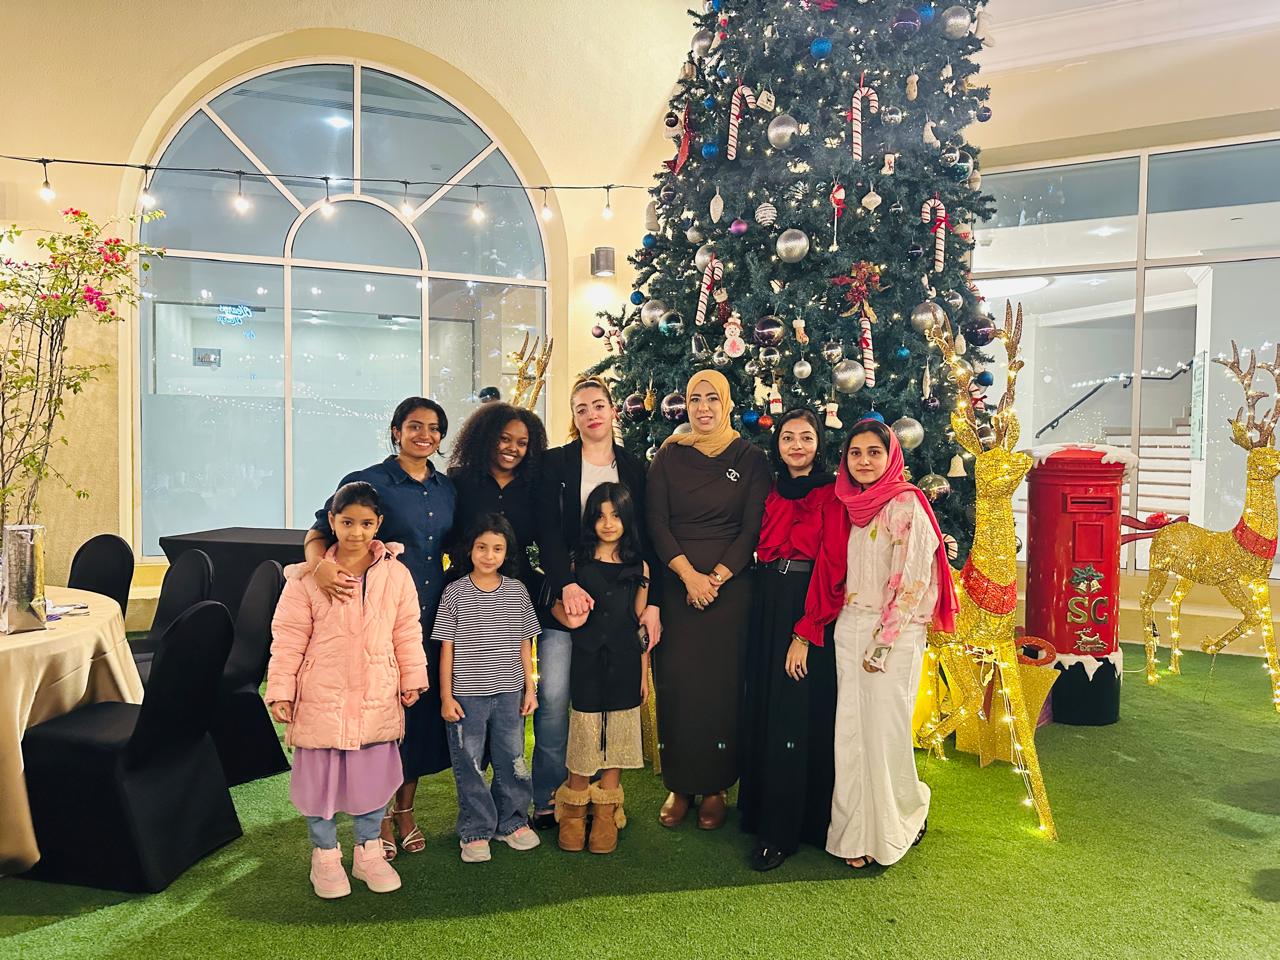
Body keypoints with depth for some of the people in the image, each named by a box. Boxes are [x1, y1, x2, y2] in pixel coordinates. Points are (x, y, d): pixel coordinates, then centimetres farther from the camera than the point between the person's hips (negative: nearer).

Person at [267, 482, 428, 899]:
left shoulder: (396, 574, -1)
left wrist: (413, 679, 7)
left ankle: (368, 851, 31)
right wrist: (280, 690, -6)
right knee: (319, 777, 10)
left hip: (377, 698, 2)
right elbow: (288, 638, -4)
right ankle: (325, 854, 29)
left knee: (374, 775, 12)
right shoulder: (307, 578, -7)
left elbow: (407, 632, 6)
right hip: (321, 697, -1)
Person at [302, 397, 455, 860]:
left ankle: (405, 809, 30)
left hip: (432, 618, 5)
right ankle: (378, 817, 23)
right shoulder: (367, 482, -7)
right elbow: (318, 533, -10)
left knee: (422, 711, 12)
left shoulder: (447, 489, 9)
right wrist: (321, 565, -32)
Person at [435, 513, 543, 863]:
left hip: (509, 693, 3)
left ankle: (511, 821, 30)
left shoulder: (517, 591, 3)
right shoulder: (455, 592, -4)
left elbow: (524, 643, 8)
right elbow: (447, 647, -4)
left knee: (512, 760, 12)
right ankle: (475, 831, 20)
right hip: (467, 695, -2)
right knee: (469, 765, 6)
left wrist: (529, 688, 6)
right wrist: (446, 696, -5)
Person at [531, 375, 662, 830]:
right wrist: (567, 584, -19)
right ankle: (548, 797, 10)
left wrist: (652, 603, 0)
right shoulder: (555, 463, 4)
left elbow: (646, 540, 7)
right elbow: (547, 531, -5)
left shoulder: (634, 468, 10)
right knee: (554, 697, -5)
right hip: (564, 593, -1)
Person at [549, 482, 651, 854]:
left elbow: (641, 625, 8)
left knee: (616, 738, 7)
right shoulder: (578, 562, 2)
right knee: (583, 736, 2)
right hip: (587, 660, -1)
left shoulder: (638, 567, 5)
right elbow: (557, 604, 7)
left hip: (624, 663, 1)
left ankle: (606, 815, 20)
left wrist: (644, 672, 8)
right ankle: (573, 812, 19)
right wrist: (570, 618, -16)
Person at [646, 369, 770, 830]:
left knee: (722, 683, 1)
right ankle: (679, 785, 16)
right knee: (675, 682, 2)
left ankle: (715, 787, 16)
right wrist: (688, 574, -12)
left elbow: (753, 529, -1)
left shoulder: (750, 459, 3)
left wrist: (717, 577, -11)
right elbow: (656, 522, 0)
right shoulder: (668, 456, 6)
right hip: (675, 583, 1)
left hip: (730, 585, -1)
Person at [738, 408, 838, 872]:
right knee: (764, 708, 11)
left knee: (800, 713, -1)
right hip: (768, 607, 5)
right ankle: (763, 810, 27)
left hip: (812, 610, -5)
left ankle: (781, 831, 9)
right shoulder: (770, 493, 13)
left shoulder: (833, 493, -4)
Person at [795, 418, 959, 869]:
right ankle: (858, 831, 20)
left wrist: (883, 642, -15)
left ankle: (893, 828, 21)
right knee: (850, 730, 7)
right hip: (849, 629, 6)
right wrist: (806, 631, 6)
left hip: (894, 633, -6)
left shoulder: (906, 505, -9)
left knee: (884, 730, -1)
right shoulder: (846, 506, 11)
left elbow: (911, 582, -13)